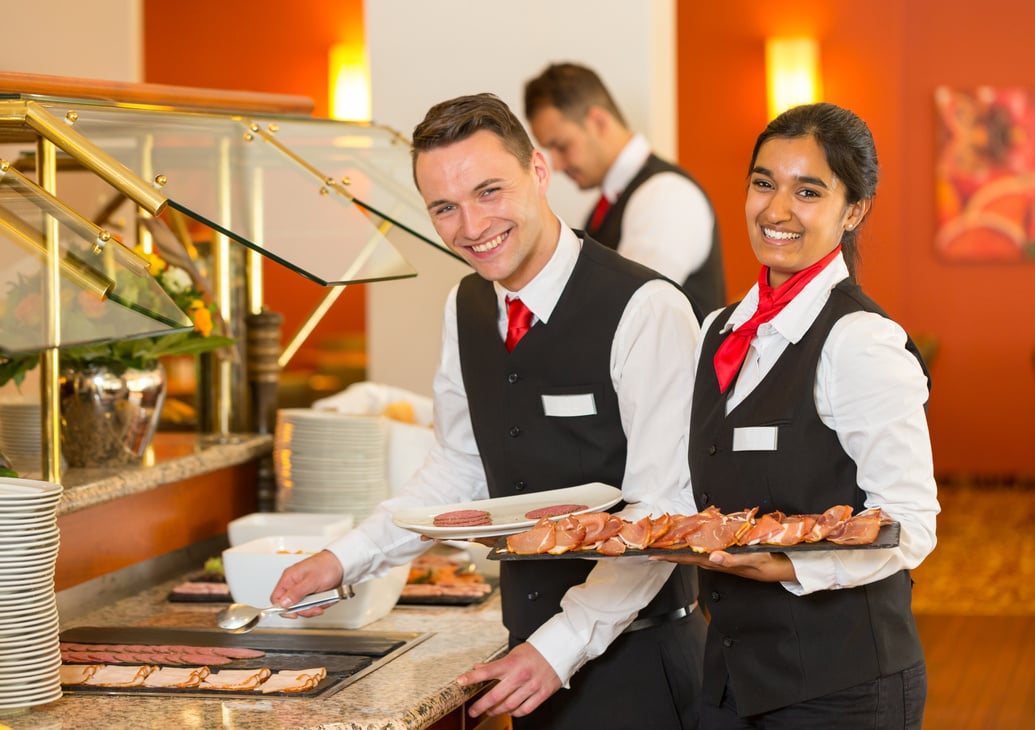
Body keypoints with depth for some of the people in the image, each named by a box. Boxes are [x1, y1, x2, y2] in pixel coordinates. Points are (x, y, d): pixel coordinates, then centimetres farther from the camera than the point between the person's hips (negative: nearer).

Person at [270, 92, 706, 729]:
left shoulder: (646, 310, -18)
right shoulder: (467, 308, 6)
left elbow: (664, 509, -19)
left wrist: (561, 648, -22)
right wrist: (346, 559, 7)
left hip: (636, 659, -6)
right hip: (538, 656, 6)